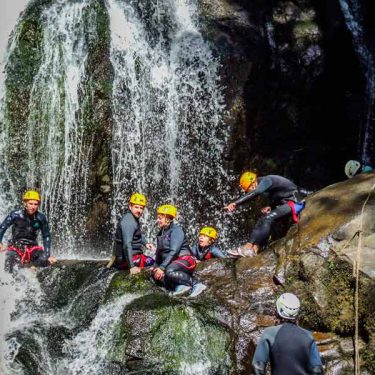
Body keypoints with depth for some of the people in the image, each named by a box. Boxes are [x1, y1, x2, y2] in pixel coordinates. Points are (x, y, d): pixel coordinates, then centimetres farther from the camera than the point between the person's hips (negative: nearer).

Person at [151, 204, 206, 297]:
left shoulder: (176, 230, -10)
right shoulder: (161, 233, 16)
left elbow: (173, 251, -20)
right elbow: (159, 252, 22)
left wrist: (162, 267, -26)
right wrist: (156, 266, 9)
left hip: (184, 259, -8)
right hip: (171, 263, 8)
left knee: (169, 271, -38)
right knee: (155, 275, -17)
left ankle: (195, 284, -24)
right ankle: (179, 286, -27)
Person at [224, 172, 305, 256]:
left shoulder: (266, 180, -15)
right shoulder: (266, 183, 14)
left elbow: (255, 193, -34)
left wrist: (236, 203, -41)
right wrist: (270, 207, 3)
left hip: (295, 203, -11)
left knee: (267, 219, -23)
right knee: (262, 221, 1)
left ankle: (248, 247, -27)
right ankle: (254, 249, -11)